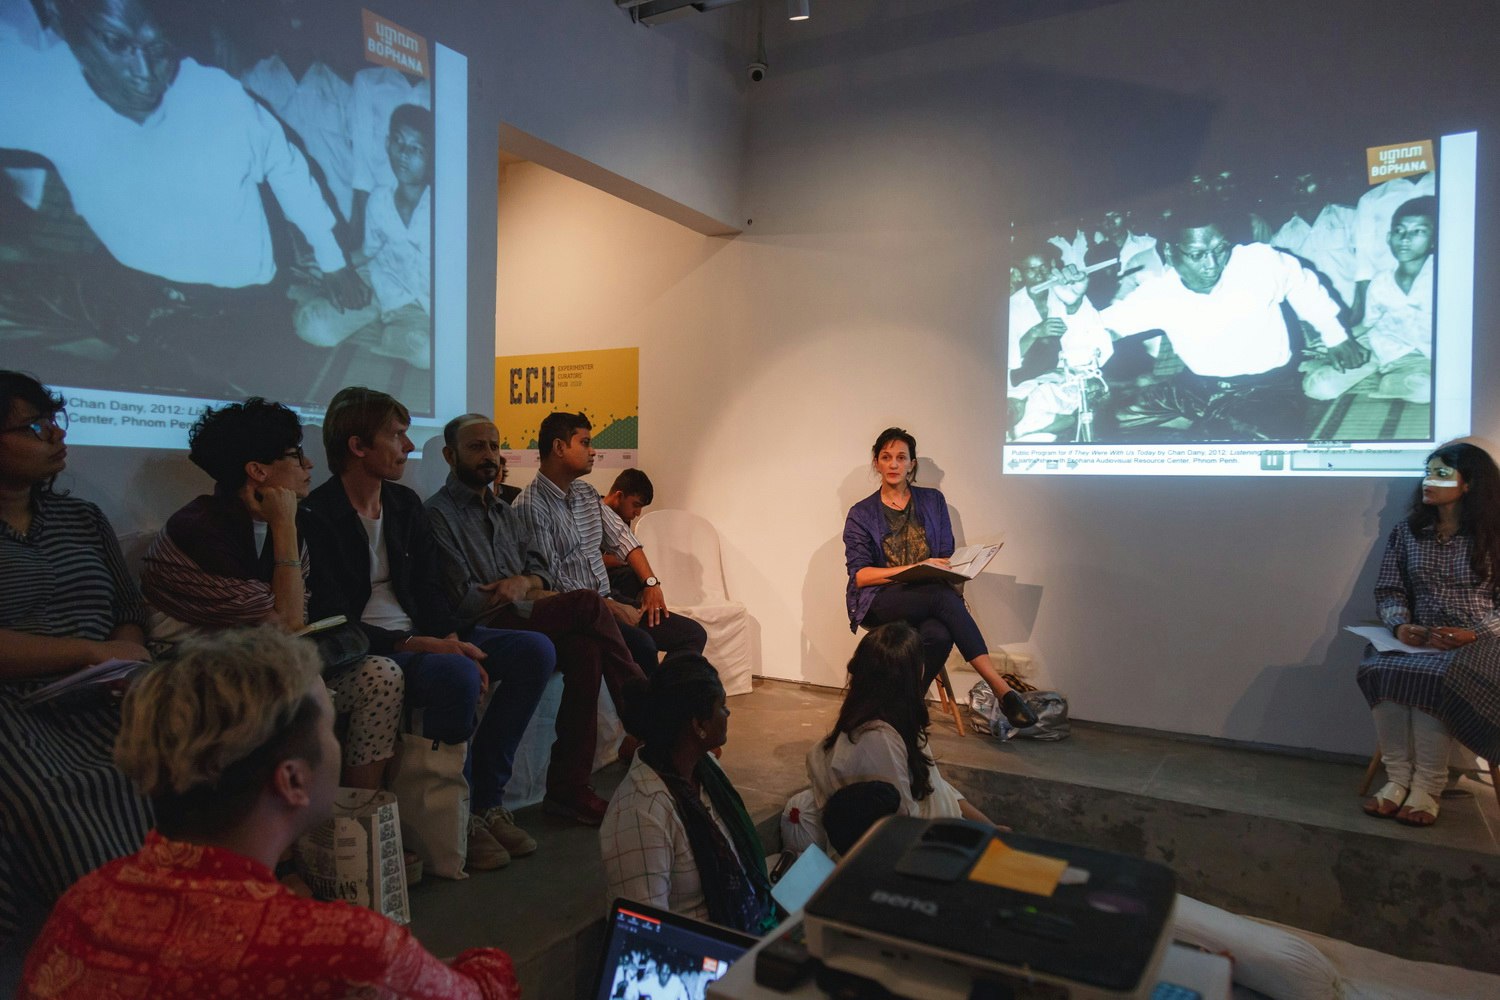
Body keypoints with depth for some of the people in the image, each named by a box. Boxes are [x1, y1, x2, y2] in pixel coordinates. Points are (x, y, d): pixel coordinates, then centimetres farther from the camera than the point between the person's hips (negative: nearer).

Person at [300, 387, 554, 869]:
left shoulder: (405, 504, 12)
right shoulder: (316, 517, -12)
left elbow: (430, 591, 10)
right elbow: (333, 626, -17)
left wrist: (451, 638, -10)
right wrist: (417, 645, -25)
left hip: (425, 639, 8)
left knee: (536, 650, -9)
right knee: (458, 675, -36)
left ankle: (485, 800, -4)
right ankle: (459, 815, -11)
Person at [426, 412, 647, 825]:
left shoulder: (504, 513, 24)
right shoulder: (438, 514, -3)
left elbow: (539, 571, 20)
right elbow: (465, 601, -12)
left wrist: (522, 583, -4)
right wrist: (531, 594, -2)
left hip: (520, 620, 7)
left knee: (585, 651, -25)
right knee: (588, 603, -23)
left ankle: (569, 787, -20)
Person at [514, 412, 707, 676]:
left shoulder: (587, 493, 13)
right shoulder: (530, 506, -12)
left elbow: (621, 538, 17)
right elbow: (552, 578, -16)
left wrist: (652, 583, 3)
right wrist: (611, 607, -15)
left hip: (607, 599, 8)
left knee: (693, 634, -3)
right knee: (641, 644, -31)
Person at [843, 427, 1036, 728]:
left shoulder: (933, 501, 14)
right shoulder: (861, 514, 5)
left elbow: (946, 557, 14)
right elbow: (860, 575, -4)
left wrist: (942, 571, -11)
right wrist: (915, 568, -15)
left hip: (928, 596, 3)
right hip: (879, 601, -3)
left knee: (938, 636, -37)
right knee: (944, 598, -35)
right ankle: (1001, 690, -36)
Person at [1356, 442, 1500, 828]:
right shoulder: (1408, 529, 11)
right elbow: (1388, 590, 8)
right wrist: (1401, 625, -11)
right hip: (1420, 639, 3)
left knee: (1433, 677, -36)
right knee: (1379, 668, -31)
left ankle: (1427, 787, -24)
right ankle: (1397, 778, -22)